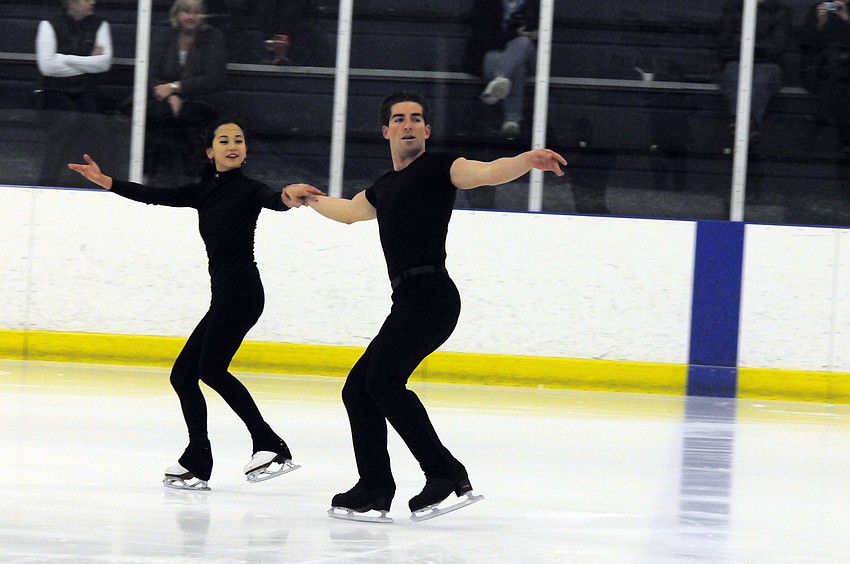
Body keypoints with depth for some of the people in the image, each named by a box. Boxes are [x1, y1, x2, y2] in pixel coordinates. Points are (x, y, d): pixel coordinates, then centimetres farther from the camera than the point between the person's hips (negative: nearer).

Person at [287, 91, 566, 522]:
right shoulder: (384, 188, 26)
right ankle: (374, 490, 10)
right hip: (409, 302, 9)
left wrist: (528, 160, -34)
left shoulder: (438, 168, 3)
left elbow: (486, 172, -15)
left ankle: (446, 475, -27)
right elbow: (349, 211, 48)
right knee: (357, 390, 8)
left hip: (429, 294, -9)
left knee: (384, 380, -24)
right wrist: (310, 199, 63)